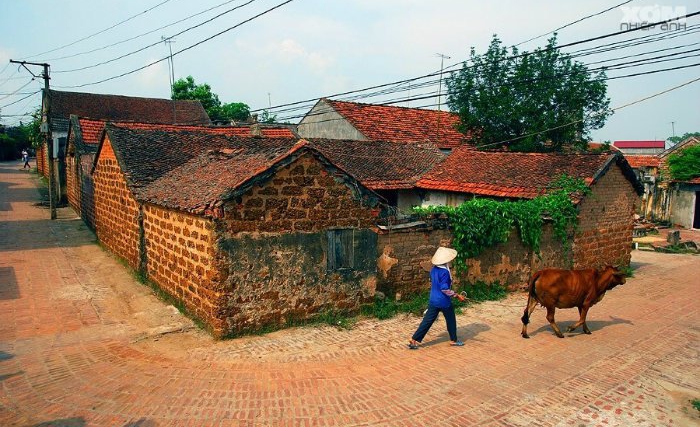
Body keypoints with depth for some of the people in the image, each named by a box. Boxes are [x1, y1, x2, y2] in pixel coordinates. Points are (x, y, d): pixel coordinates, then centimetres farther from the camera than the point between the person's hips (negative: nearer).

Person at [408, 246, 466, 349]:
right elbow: (445, 289, -22)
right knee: (451, 321, 16)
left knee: (427, 321, 8)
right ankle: (453, 340, 31)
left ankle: (414, 340, 4)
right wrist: (457, 295, -16)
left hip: (433, 300, 7)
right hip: (444, 302, -7)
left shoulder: (433, 269, 3)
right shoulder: (445, 272, -21)